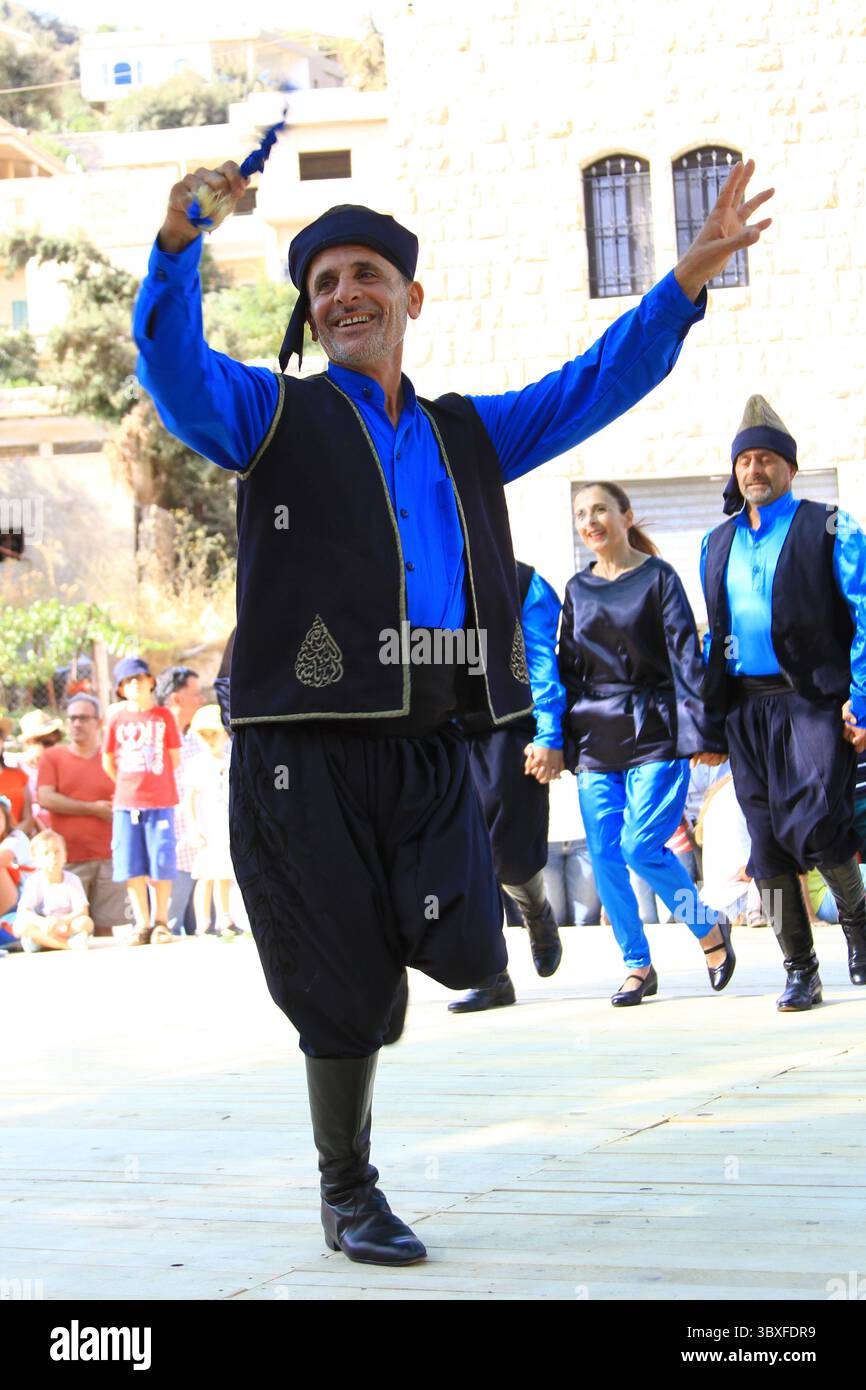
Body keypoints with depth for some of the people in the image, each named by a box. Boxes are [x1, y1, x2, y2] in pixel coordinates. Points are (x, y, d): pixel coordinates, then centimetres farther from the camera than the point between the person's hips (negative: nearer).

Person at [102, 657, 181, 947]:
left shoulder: (163, 716, 2)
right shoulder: (117, 718, 5)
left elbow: (174, 758, 6)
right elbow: (108, 761, 11)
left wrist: (155, 780, 10)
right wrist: (127, 784, 11)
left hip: (160, 800, -1)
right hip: (126, 802, 1)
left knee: (161, 862, -1)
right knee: (131, 865, 1)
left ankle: (161, 922, 9)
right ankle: (142, 924, 7)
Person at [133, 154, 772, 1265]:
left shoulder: (465, 434, 20)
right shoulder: (274, 416, 6)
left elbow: (596, 383, 17)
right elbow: (173, 367, -12)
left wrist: (687, 279, 5)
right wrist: (178, 243, -30)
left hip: (429, 745, 4)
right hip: (306, 747, -4)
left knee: (464, 954, -10)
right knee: (350, 997, 1)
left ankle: (370, 918, 25)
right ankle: (347, 1194, 22)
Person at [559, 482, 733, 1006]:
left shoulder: (658, 577, -1)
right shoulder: (578, 589, 12)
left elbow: (686, 656, -6)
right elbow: (568, 668, 14)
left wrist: (702, 731, -13)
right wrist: (562, 743, 9)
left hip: (653, 732, -5)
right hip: (595, 738, 5)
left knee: (640, 846, -15)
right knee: (604, 855, -1)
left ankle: (710, 931, 8)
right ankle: (638, 966, 11)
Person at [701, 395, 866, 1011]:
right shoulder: (717, 543, 16)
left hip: (816, 699, -5)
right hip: (746, 706, 5)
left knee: (813, 826, -19)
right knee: (768, 843, 3)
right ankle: (800, 972, 12)